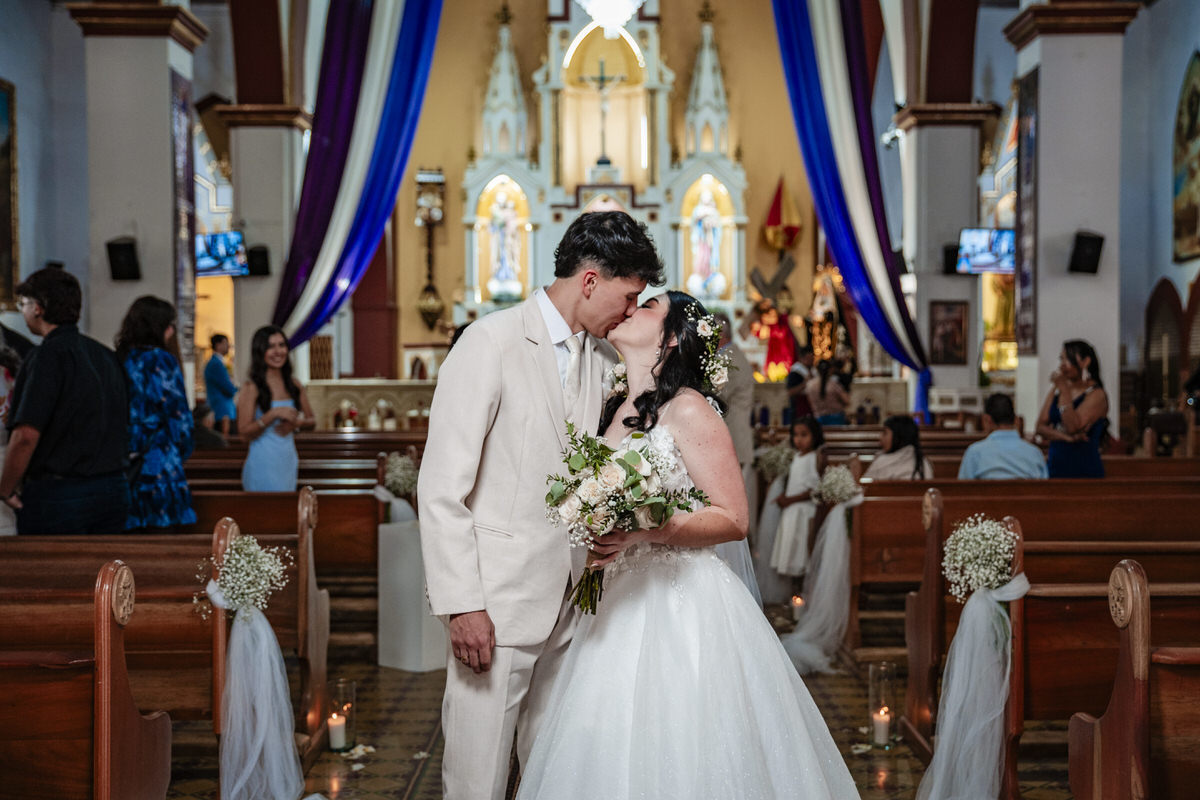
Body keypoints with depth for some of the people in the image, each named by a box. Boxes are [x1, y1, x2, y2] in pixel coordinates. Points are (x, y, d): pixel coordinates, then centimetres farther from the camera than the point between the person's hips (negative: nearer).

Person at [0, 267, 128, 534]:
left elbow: (26, 435, -20)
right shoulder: (107, 355, 10)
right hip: (113, 489, 7)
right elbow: (123, 425, 15)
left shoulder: (48, 356, -13)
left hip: (56, 493, -7)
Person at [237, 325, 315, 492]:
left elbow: (312, 421, 14)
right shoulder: (251, 388, -6)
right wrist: (274, 414, -21)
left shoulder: (294, 385, 8)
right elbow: (244, 432, -12)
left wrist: (297, 423, -7)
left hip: (288, 462, 5)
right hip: (264, 465, -5)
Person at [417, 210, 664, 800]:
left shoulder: (603, 357, 11)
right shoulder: (492, 342, -11)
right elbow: (441, 486, -13)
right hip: (499, 602, -6)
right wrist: (461, 603, -17)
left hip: (570, 598, 6)